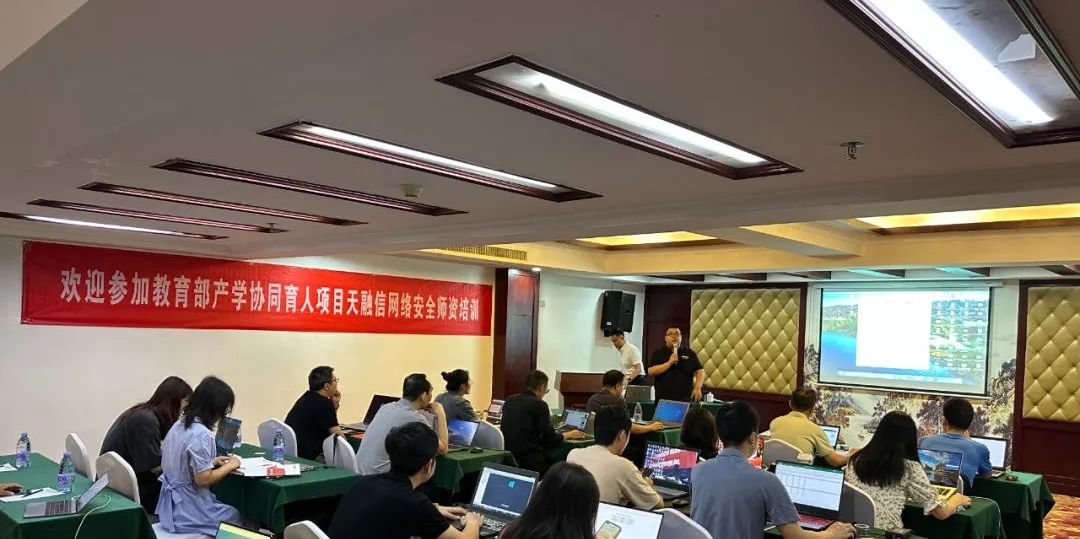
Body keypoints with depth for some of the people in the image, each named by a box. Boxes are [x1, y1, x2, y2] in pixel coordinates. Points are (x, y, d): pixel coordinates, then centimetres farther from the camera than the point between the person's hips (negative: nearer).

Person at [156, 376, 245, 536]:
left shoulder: (179, 425, 2)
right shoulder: (202, 435, -25)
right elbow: (203, 479, -24)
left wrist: (211, 462, 8)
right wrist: (230, 466, -11)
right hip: (187, 512, -8)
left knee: (229, 510, 22)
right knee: (238, 517, 13)